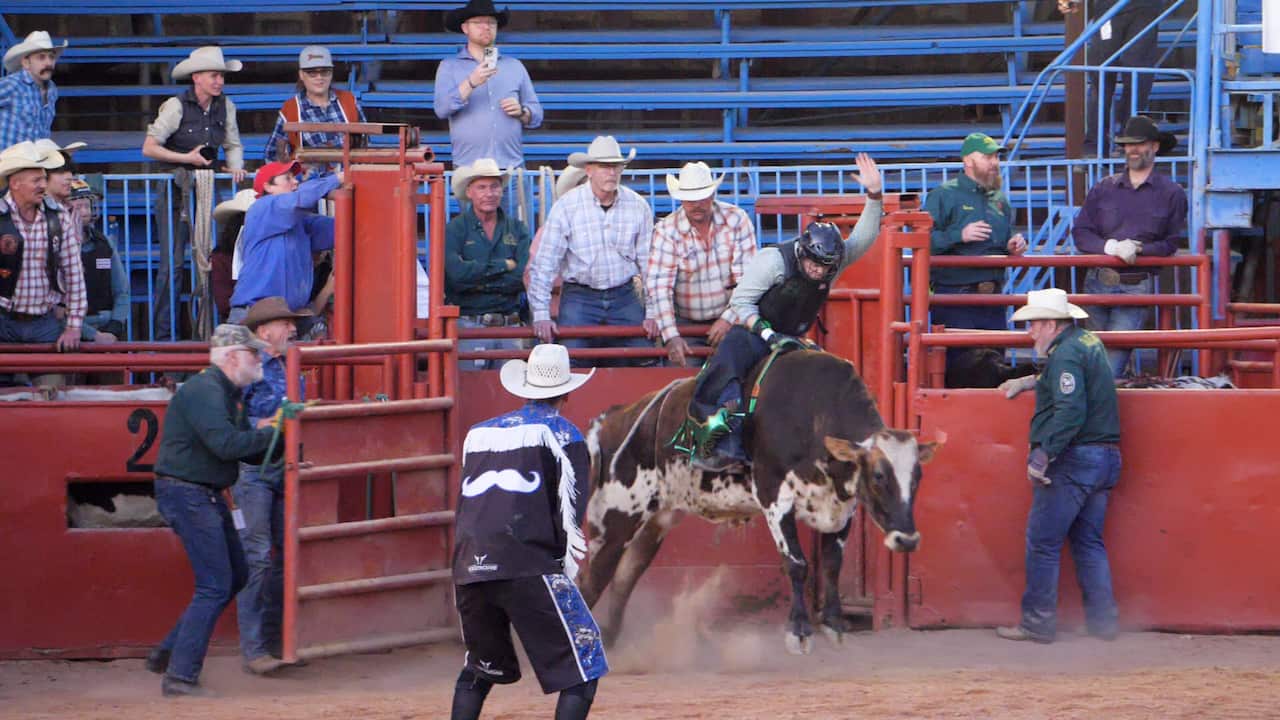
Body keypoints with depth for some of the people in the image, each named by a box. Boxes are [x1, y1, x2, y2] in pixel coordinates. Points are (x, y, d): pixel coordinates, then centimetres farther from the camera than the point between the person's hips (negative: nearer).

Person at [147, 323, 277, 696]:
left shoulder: (228, 394, 16)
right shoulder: (204, 391, -18)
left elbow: (251, 451, 16)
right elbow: (227, 444, -29)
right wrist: (270, 433, -17)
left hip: (207, 496, 11)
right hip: (186, 494, -11)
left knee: (236, 576, 17)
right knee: (215, 586, -11)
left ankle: (168, 653, 21)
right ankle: (180, 676, -9)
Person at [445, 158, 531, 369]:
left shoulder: (517, 229, 9)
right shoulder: (455, 229, 0)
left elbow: (524, 277, -4)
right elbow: (456, 274, -16)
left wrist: (477, 281, -9)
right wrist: (503, 265, -6)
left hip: (509, 327, 3)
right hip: (468, 326, -3)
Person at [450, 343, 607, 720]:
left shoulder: (478, 433, 23)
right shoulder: (560, 432, 6)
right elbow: (571, 509, -3)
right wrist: (565, 571, 1)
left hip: (469, 569, 6)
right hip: (528, 568, -6)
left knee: (479, 669, 25)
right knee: (582, 667, -2)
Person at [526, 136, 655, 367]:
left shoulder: (637, 206, 2)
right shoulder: (566, 206, -6)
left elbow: (649, 262, 7)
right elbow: (544, 264, -5)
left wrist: (652, 313, 1)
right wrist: (541, 315, -11)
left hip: (624, 297, 2)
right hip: (579, 296, -2)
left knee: (642, 364, -6)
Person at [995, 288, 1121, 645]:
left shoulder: (1065, 354, -15)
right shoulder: (1089, 343, 15)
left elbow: (1070, 411, -25)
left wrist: (1044, 452, -25)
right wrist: (1030, 382, 30)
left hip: (1073, 459, -10)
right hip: (1106, 458, 10)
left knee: (1043, 543, -3)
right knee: (1089, 542, 14)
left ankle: (1037, 624, -2)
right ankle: (1103, 621, 11)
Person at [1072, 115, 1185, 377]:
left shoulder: (1171, 194, 5)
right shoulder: (1103, 189, 11)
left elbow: (1172, 244, 0)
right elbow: (1080, 233, 4)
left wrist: (1137, 248, -13)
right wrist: (1112, 247, -12)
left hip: (1137, 287, -4)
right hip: (1098, 283, 4)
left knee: (1115, 358, -15)